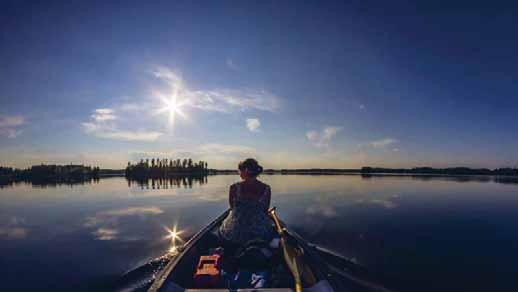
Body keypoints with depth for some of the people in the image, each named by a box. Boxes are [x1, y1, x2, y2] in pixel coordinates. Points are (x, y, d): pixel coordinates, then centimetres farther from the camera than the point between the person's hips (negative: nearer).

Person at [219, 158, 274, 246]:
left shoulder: (234, 187, -14)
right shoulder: (266, 189, -10)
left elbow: (232, 207, 2)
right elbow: (265, 211, 1)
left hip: (235, 233, -1)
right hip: (261, 234, 2)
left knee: (222, 230, 33)